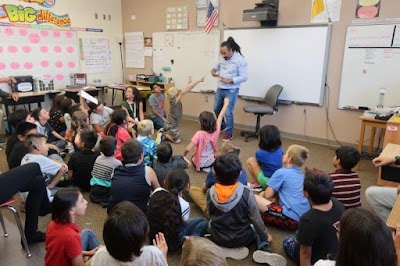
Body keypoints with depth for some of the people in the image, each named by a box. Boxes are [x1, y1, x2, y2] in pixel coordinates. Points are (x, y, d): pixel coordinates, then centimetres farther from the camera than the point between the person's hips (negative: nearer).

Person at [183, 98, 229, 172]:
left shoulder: (199, 134, -28)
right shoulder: (216, 131, -17)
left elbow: (188, 149, -29)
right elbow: (221, 116, -4)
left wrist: (184, 156, -7)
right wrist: (226, 104, 9)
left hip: (200, 163, -2)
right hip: (211, 161, 2)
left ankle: (203, 167, 9)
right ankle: (209, 167, 10)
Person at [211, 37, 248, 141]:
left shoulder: (240, 60, -16)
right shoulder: (222, 57, 3)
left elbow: (244, 77, -19)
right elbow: (217, 66, 20)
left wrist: (229, 80, -28)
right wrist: (213, 70, -4)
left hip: (231, 91, -7)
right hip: (220, 89, 7)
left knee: (228, 112, -5)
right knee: (216, 109, 19)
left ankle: (229, 133, 14)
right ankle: (221, 126, 43)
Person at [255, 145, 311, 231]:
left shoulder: (281, 172, -6)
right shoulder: (301, 174, 16)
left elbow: (268, 195, -4)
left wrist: (263, 193, 17)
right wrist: (277, 192, 18)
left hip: (292, 219, -9)